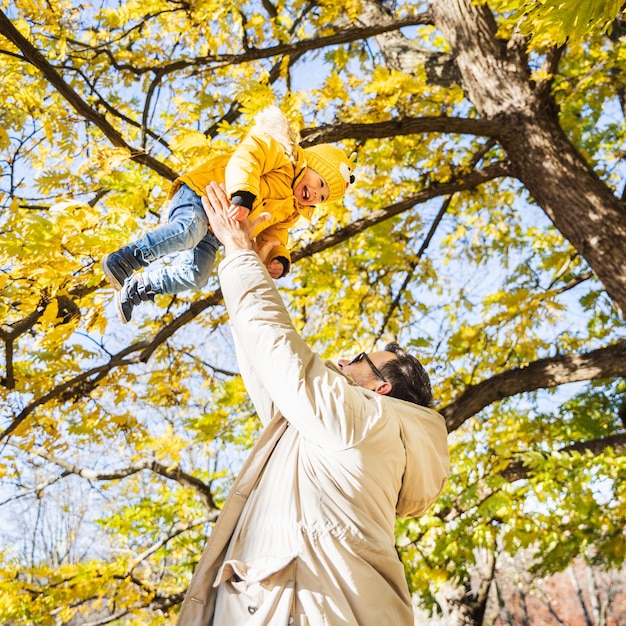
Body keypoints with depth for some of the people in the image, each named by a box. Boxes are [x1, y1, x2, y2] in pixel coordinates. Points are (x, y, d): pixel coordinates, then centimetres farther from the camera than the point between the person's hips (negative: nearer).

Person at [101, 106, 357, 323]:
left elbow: (271, 238, 11)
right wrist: (243, 195, -42)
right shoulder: (284, 153, -8)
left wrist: (279, 260, -13)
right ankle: (120, 261, -29)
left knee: (194, 277, -9)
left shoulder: (290, 212, 17)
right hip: (198, 193, -8)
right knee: (190, 230, -38)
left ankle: (135, 289, 8)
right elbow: (244, 158, -24)